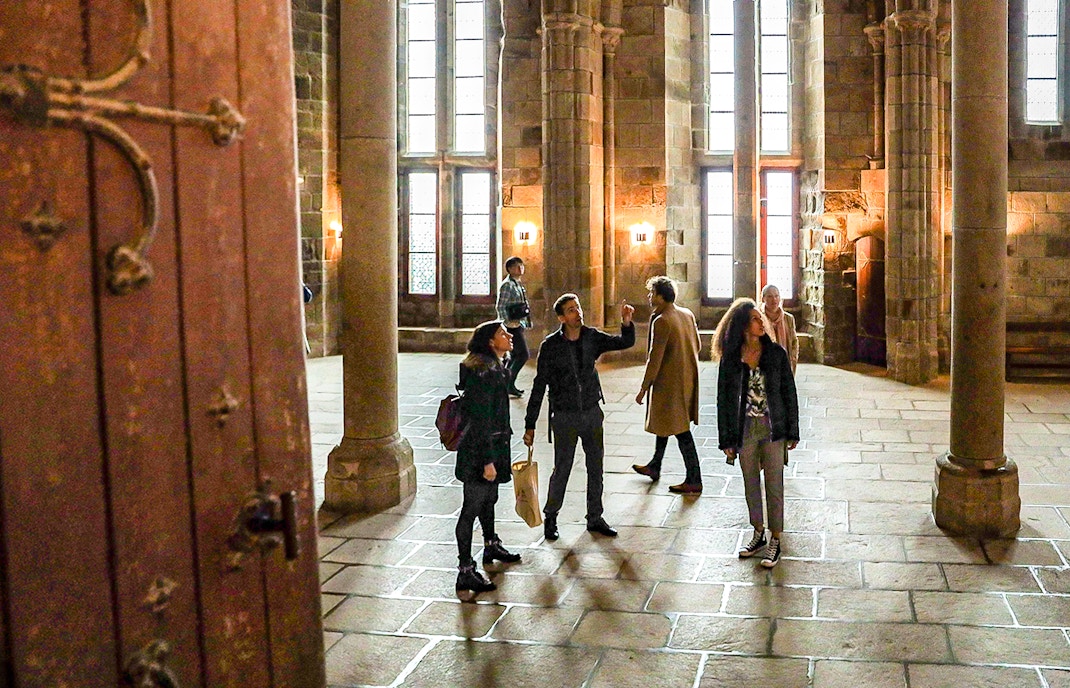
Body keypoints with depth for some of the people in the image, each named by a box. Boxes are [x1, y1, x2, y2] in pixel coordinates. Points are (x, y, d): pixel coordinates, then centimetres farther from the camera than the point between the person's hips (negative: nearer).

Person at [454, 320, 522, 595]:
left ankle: (491, 547, 45)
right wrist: (488, 459, -22)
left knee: (489, 498, 26)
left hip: (493, 445, 10)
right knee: (472, 508, -4)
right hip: (479, 450, -10)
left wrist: (500, 455, 24)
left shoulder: (495, 368, 11)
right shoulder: (483, 373, -22)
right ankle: (465, 572, 1)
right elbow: (480, 420, -23)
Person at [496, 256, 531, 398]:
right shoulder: (507, 285, -13)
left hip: (519, 324, 10)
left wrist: (524, 321, 21)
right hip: (513, 326, -10)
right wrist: (508, 322, -22)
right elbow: (500, 306, -18)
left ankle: (508, 384, 20)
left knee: (516, 355, 13)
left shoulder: (518, 284, 16)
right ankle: (509, 384, -7)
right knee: (523, 354, -12)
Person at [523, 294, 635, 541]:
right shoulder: (551, 346, -11)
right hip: (565, 416, -4)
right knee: (561, 470, 2)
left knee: (596, 467, 12)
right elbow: (539, 386, -8)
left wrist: (626, 322, -24)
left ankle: (595, 518, 27)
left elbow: (625, 342, -1)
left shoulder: (592, 337, 0)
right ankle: (550, 518, 23)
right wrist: (530, 425, -8)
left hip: (592, 412, 4)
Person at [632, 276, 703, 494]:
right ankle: (654, 467, 36)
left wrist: (644, 388, -14)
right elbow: (697, 346, 15)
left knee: (681, 431, -2)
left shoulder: (661, 321, -20)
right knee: (664, 422, 22)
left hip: (670, 383, -9)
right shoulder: (687, 314, 6)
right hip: (687, 379, 9)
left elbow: (655, 359, -21)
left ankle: (694, 481, 4)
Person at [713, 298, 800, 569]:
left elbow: (789, 392, 0)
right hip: (745, 431, 2)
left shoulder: (776, 353, -4)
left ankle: (775, 541, 14)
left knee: (774, 485, 3)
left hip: (773, 429, -1)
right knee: (751, 484, 14)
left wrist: (792, 432, -1)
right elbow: (723, 399, 1)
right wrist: (726, 439, 0)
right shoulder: (730, 358, -3)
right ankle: (758, 534, 30)